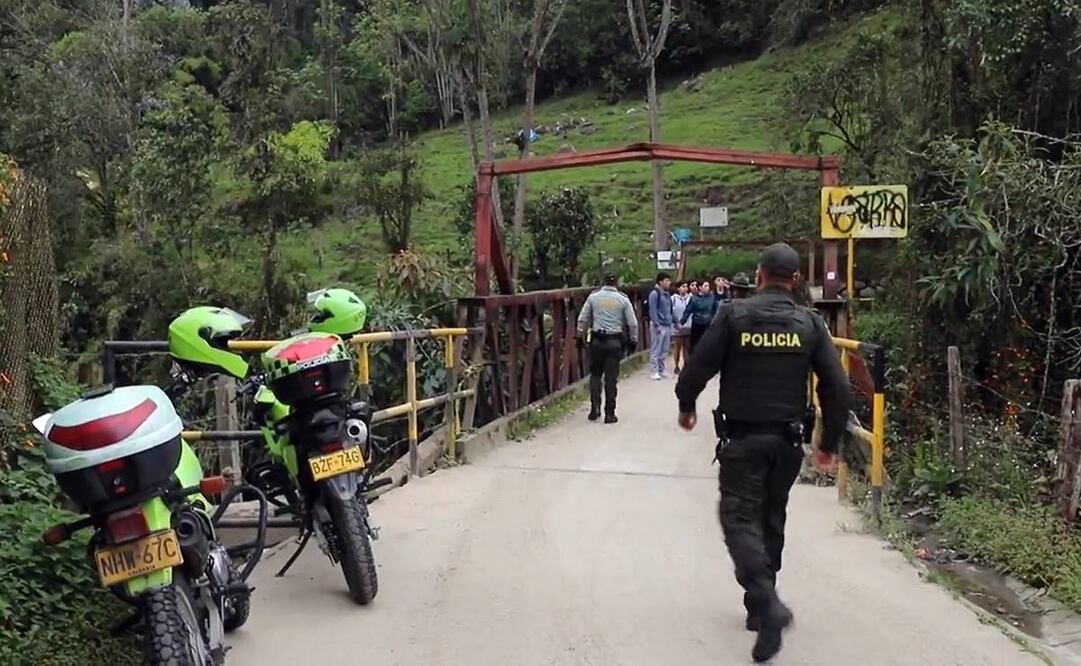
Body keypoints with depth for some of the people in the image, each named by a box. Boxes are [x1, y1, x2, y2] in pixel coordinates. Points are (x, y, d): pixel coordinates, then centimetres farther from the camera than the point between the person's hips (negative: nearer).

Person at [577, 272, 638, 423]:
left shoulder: (593, 297, 1)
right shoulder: (623, 299, -1)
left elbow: (583, 319, 4)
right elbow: (632, 323, 0)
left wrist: (581, 335, 14)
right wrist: (633, 340, 12)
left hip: (597, 340, 1)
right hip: (615, 341, -1)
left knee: (595, 375, 14)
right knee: (611, 378, 3)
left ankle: (595, 408, 4)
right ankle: (609, 414, 5)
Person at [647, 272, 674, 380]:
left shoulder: (667, 294, 14)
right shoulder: (655, 293, -10)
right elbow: (652, 311, -15)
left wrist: (675, 322, 15)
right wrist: (657, 325, -19)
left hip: (667, 325, 8)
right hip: (658, 325, -8)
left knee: (664, 350, 10)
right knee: (655, 350, -4)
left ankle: (661, 370, 18)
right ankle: (654, 371, 0)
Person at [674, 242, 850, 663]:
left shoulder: (734, 315, -7)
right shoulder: (811, 324, 1)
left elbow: (698, 366, -8)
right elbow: (836, 388, -1)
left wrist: (686, 406, 11)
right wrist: (829, 442, 10)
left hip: (741, 438, -3)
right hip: (787, 440, 4)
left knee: (740, 518, -2)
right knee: (771, 521, 17)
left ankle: (766, 602, -23)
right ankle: (759, 608, 27)